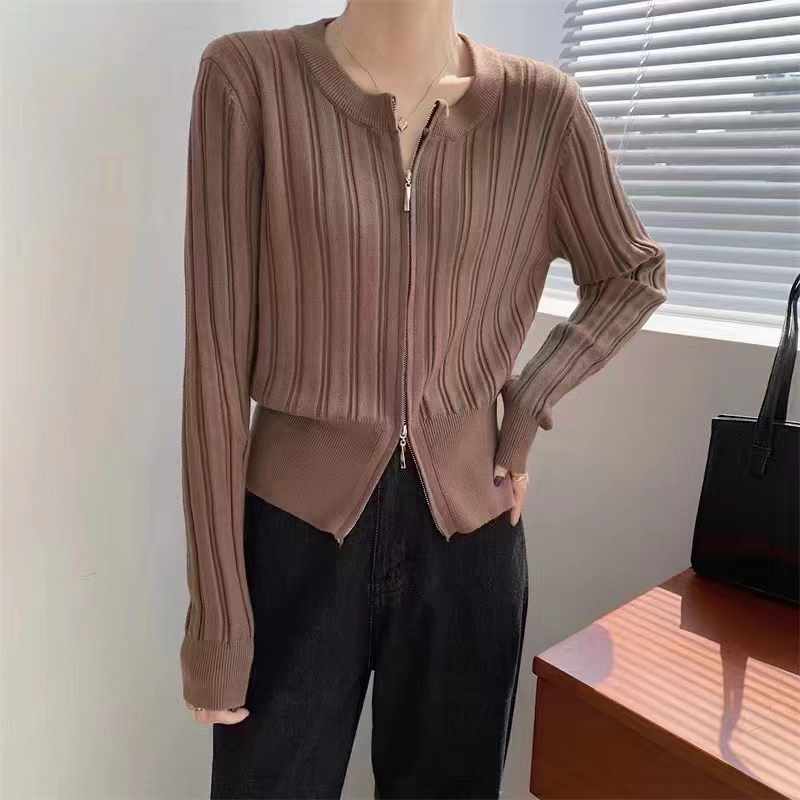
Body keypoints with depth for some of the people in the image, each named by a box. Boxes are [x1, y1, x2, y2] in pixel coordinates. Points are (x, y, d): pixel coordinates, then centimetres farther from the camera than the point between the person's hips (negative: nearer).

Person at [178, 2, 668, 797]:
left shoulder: (541, 104, -2)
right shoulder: (249, 76, -9)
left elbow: (635, 276, 14)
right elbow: (217, 357, -10)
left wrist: (530, 402, 0)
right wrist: (218, 613, -8)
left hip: (468, 530, 3)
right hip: (296, 532, -2)